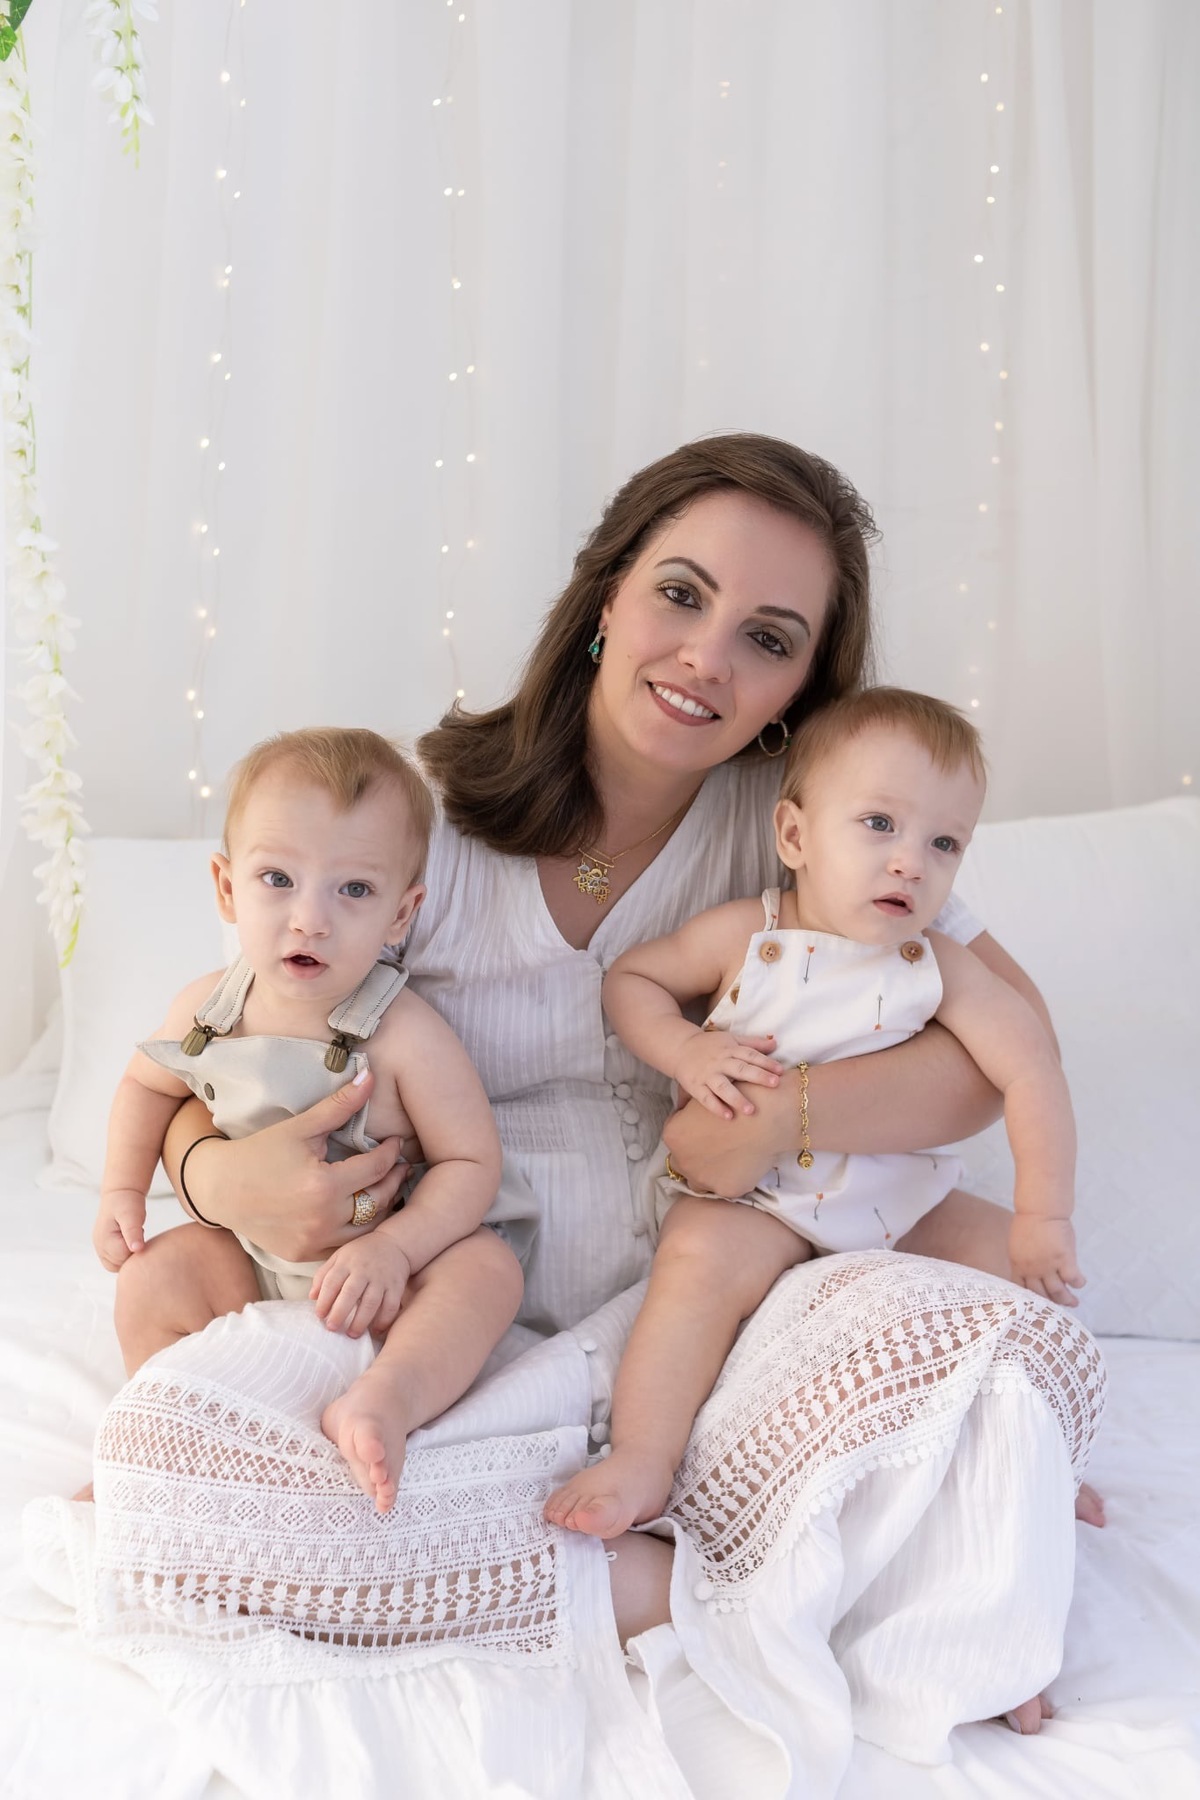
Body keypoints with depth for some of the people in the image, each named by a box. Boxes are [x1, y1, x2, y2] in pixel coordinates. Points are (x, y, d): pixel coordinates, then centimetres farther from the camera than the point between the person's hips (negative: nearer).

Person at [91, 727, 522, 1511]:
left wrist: (393, 1249, -34)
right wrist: (123, 1190, 2)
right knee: (151, 1284, -13)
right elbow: (149, 1082, 11)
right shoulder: (207, 1010, -12)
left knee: (488, 1268, -29)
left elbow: (471, 1161, -22)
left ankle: (388, 1397, -47)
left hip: (381, 1270, -4)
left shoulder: (405, 1035, -26)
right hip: (253, 1259, 4)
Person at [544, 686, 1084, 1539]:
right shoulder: (745, 937, -11)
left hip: (899, 1190, 4)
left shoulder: (939, 967, -8)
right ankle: (642, 1460, -24)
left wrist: (1044, 1218, -13)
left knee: (1023, 1265, -4)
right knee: (702, 1260, -32)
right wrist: (687, 1053, -20)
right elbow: (631, 977, 0)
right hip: (750, 1190, -3)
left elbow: (1031, 1069, -9)